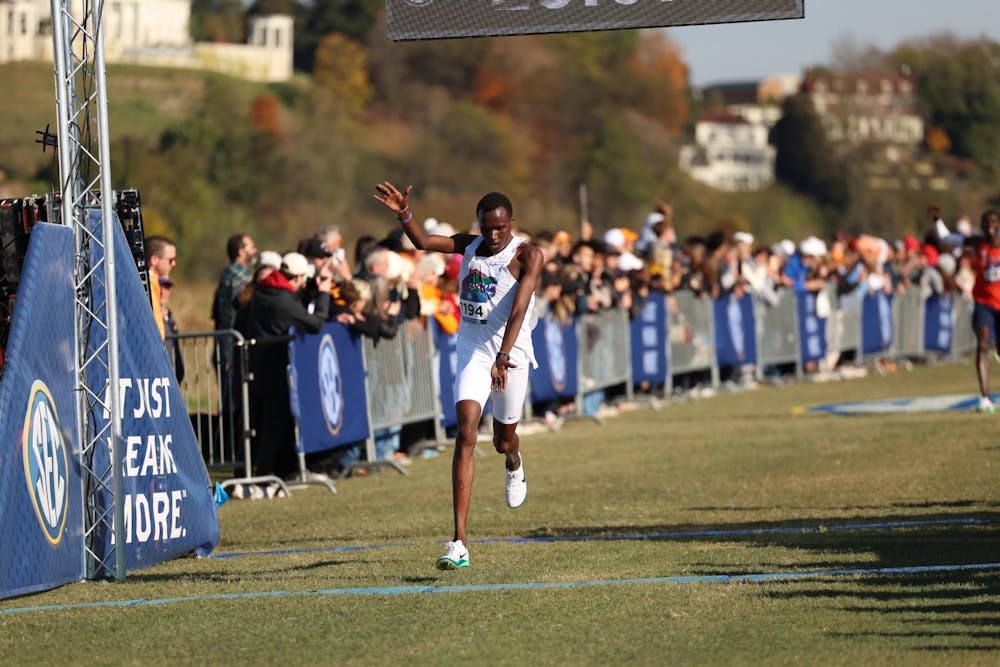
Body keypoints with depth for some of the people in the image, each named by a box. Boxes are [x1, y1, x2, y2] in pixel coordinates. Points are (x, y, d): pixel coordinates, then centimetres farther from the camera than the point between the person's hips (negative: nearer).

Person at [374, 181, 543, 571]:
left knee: (503, 441, 14)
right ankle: (459, 542, -24)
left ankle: (514, 464, 59)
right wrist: (404, 215, -24)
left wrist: (503, 357, -36)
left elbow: (519, 309, -24)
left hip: (511, 353, -2)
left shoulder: (527, 255, -13)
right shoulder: (470, 246, 3)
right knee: (465, 434, -15)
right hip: (472, 352, 2)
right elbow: (422, 242, -4)